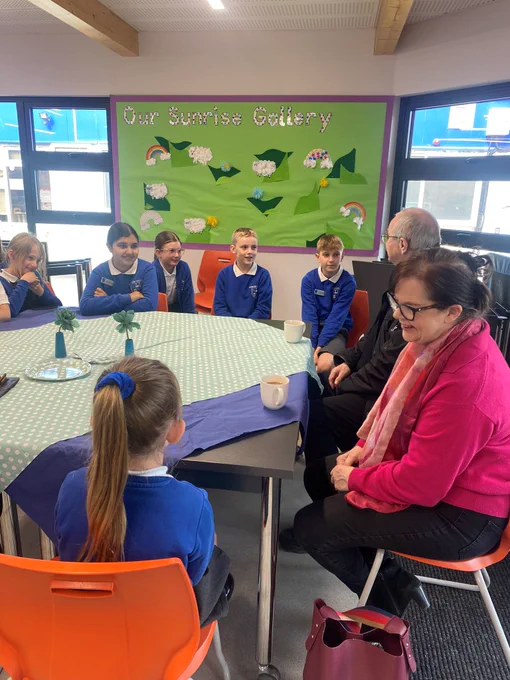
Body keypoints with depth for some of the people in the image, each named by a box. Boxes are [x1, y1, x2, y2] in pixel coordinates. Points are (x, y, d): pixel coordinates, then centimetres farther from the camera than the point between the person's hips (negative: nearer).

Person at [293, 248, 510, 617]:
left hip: (458, 518, -9)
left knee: (310, 526, -6)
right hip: (433, 475, 9)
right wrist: (365, 446, -1)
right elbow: (395, 406, 10)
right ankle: (395, 579, 20)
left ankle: (386, 603, 22)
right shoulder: (438, 338, -7)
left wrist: (355, 478, -14)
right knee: (318, 474, 14)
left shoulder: (469, 379, -34)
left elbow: (419, 484, -29)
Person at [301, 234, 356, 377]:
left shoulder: (348, 282, -12)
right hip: (313, 328, 3)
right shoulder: (308, 279, -5)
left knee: (324, 364, -30)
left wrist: (320, 345, -22)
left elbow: (337, 317, -15)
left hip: (337, 331, -3)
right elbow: (309, 315, -9)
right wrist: (312, 345, -20)